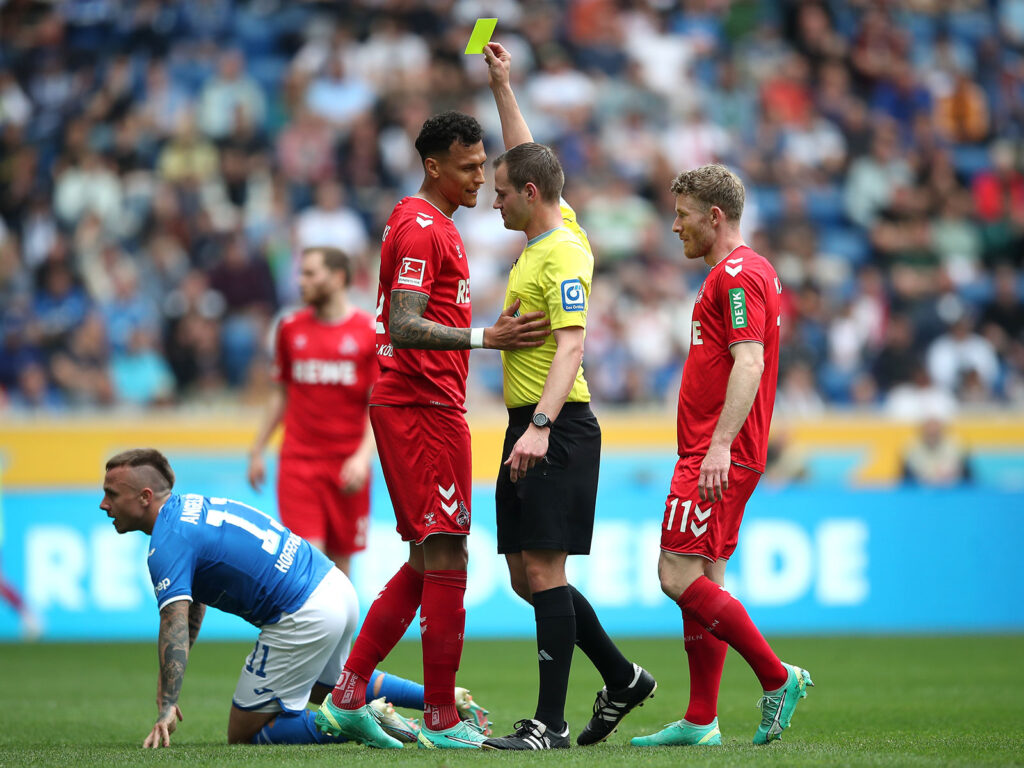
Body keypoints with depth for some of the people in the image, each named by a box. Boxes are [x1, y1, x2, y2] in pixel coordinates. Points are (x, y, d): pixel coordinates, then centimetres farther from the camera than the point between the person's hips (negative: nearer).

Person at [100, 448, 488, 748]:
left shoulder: (168, 545, -15)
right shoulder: (189, 506, 15)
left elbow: (175, 627, -27)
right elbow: (193, 605, 26)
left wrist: (165, 710, -32)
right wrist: (167, 677, 18)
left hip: (306, 619, -10)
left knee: (243, 733, 1)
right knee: (324, 686, 38)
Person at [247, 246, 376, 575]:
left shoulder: (370, 331, -3)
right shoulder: (290, 328, 7)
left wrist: (363, 456, -17)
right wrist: (257, 450, 13)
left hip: (347, 466, -1)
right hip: (298, 460, 1)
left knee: (340, 563, 5)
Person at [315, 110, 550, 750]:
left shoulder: (433, 225, 20)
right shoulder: (420, 228, -13)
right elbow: (404, 327, -23)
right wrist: (485, 337, -30)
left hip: (420, 405, 10)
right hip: (423, 405, -10)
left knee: (428, 561, 12)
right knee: (445, 561, -8)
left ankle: (348, 697, 11)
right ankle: (442, 721, -6)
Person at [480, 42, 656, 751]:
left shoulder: (563, 256, -14)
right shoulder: (548, 233, 13)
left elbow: (571, 347, -24)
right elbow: (529, 158, 30)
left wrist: (540, 426, -34)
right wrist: (503, 87, 29)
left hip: (558, 428, -10)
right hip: (530, 426, 10)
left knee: (543, 569, -11)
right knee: (526, 575, 12)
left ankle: (551, 723, -12)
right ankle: (622, 679, 22)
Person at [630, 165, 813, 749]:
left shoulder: (737, 275, -13)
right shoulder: (752, 271, 20)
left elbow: (748, 363, -24)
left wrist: (720, 445, -31)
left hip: (718, 456, -11)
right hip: (718, 454, 11)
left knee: (680, 576, -14)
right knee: (701, 581, 8)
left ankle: (778, 678, -10)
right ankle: (701, 721, 9)